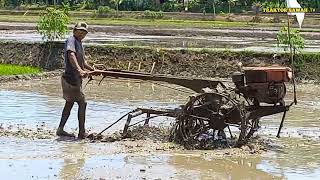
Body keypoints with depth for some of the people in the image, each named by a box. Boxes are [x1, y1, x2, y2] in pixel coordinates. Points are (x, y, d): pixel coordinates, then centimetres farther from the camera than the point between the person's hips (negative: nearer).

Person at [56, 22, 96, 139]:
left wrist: (93, 70, 26)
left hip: (76, 79, 10)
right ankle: (82, 133, -4)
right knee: (82, 103, -7)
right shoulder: (71, 40, -12)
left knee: (70, 103, 16)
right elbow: (71, 55, -30)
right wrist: (79, 70, -42)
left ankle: (60, 129, 23)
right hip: (71, 78, -10)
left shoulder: (79, 43, 19)